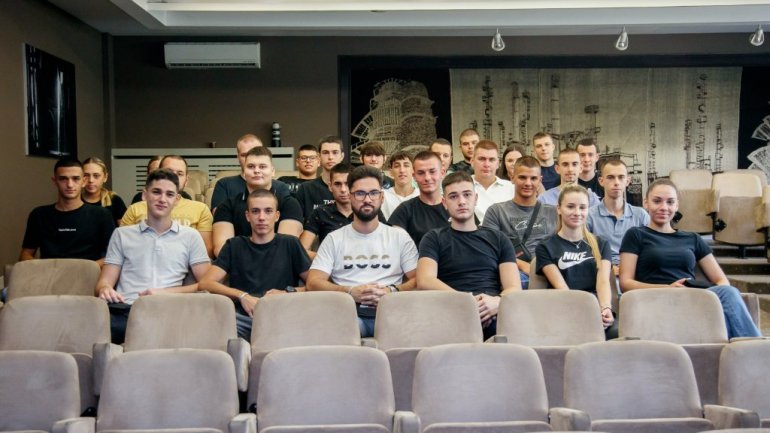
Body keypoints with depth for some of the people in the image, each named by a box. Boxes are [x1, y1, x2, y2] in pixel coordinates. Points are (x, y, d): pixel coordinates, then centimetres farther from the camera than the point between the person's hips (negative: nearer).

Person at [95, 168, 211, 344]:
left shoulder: (190, 236, 18)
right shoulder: (122, 234, 22)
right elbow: (105, 281, 15)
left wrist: (166, 293, -5)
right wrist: (105, 290, -11)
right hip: (125, 310, 0)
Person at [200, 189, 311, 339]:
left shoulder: (289, 244, 17)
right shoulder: (235, 246, 20)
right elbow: (205, 283, 7)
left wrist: (289, 292, -6)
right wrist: (242, 296, -6)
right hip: (242, 317, 1)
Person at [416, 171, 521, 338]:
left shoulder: (498, 239, 22)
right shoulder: (434, 239, 16)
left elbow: (514, 287, 10)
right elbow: (425, 281, -2)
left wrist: (496, 302, -16)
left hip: (494, 314, 2)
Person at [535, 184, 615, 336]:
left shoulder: (600, 244, 21)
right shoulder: (546, 248, 12)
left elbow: (603, 281, 5)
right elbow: (561, 287, -2)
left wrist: (605, 308, -18)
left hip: (598, 309, 2)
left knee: (619, 333, -33)